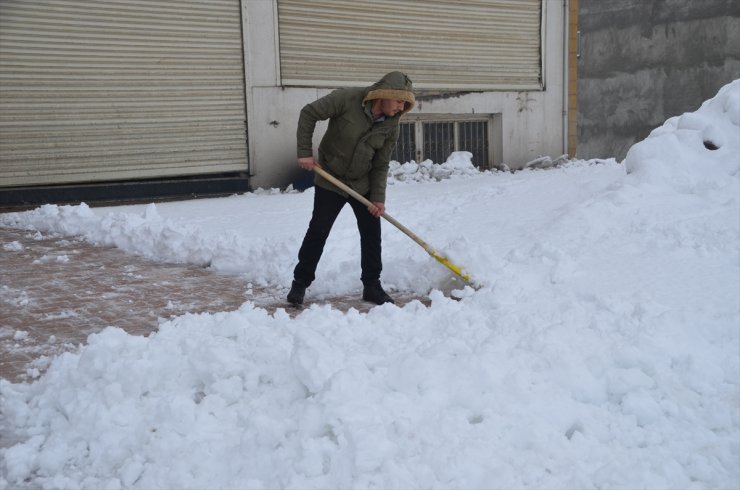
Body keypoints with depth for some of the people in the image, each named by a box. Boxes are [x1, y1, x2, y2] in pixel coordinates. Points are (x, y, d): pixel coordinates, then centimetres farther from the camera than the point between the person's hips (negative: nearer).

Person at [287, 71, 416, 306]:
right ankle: (300, 283, 13)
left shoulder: (391, 126, -9)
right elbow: (309, 114, -15)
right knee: (317, 232, -1)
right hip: (330, 180, -4)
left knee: (371, 233, 2)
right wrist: (305, 152, -19)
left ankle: (372, 286, 15)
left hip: (362, 184, 4)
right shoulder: (347, 99, -22)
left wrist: (378, 198, -12)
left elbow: (381, 165, -4)